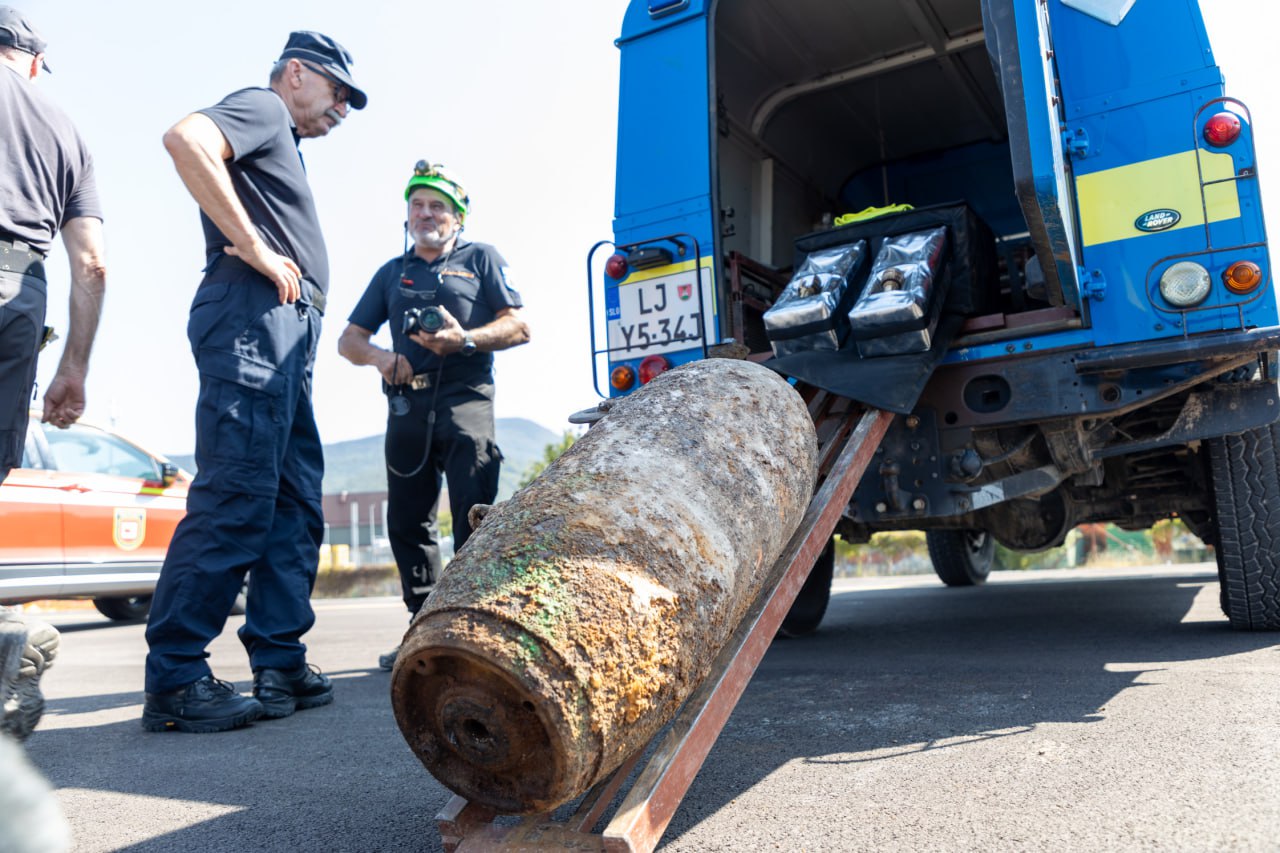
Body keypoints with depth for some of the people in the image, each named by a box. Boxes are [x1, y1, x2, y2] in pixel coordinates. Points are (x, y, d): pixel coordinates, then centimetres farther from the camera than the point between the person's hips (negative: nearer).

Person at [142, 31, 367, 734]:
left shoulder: (282, 147, 32)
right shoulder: (260, 106, 6)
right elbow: (186, 139, -17)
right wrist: (254, 248, -15)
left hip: (287, 335, 10)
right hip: (251, 315, -10)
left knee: (295, 505, 6)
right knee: (233, 499, -14)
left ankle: (280, 664, 10)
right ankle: (173, 681, -9)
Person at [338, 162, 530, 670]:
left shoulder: (481, 259, 12)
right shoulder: (392, 273, 23)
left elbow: (519, 327, 2)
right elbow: (349, 339, 19)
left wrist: (466, 339, -16)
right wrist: (378, 356, -4)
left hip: (464, 399, -4)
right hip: (406, 405, 5)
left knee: (474, 518, -11)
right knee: (407, 521, 6)